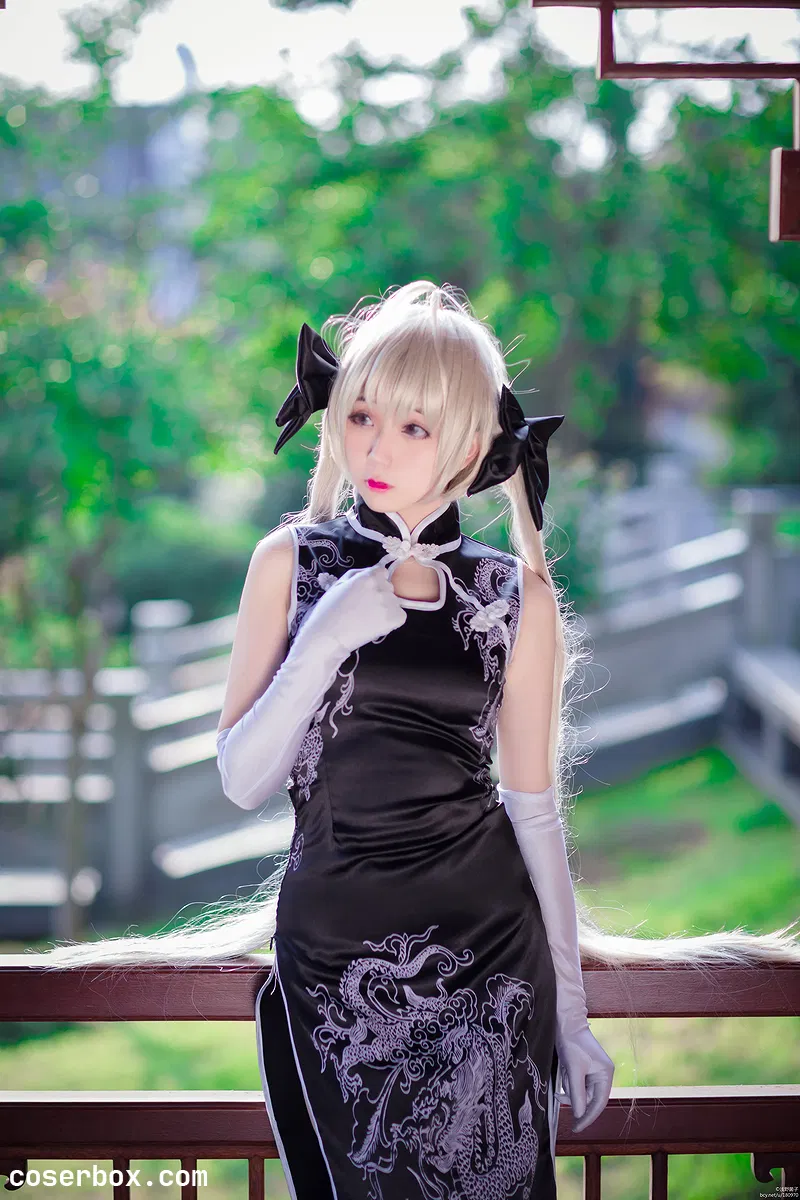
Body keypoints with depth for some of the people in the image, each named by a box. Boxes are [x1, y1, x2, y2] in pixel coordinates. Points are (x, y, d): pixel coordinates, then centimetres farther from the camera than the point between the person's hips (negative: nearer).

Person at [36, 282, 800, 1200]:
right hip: (334, 945, 0)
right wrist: (325, 642, -17)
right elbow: (241, 782, -3)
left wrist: (570, 1003, 5)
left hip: (488, 950, 0)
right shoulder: (289, 564, 0)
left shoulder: (517, 596, 0)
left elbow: (534, 805, 4)